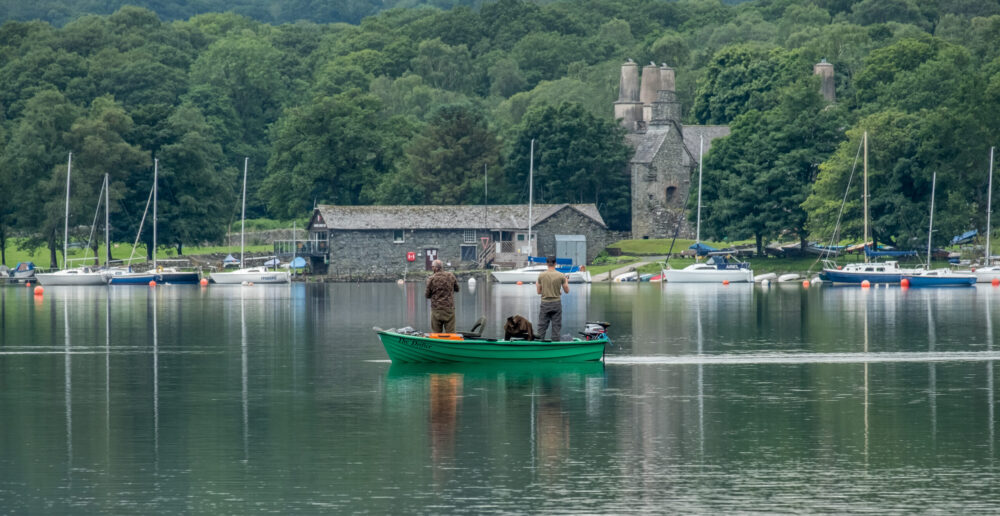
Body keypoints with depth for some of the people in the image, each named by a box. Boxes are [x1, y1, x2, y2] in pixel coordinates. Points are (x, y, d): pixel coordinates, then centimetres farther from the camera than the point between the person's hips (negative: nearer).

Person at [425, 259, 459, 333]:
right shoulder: (451, 276, 0)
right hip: (449, 308, 2)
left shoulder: (431, 279, -7)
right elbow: (457, 289, 14)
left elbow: (427, 295, 0)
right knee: (451, 333, 3)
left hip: (436, 309, -2)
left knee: (436, 333, 5)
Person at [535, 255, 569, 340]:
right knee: (556, 326, 8)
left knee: (542, 326, 6)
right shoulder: (561, 276, -6)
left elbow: (538, 292, 3)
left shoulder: (541, 276, -5)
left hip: (545, 303, 0)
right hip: (556, 303, 0)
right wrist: (566, 282, 21)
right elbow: (567, 291, 1)